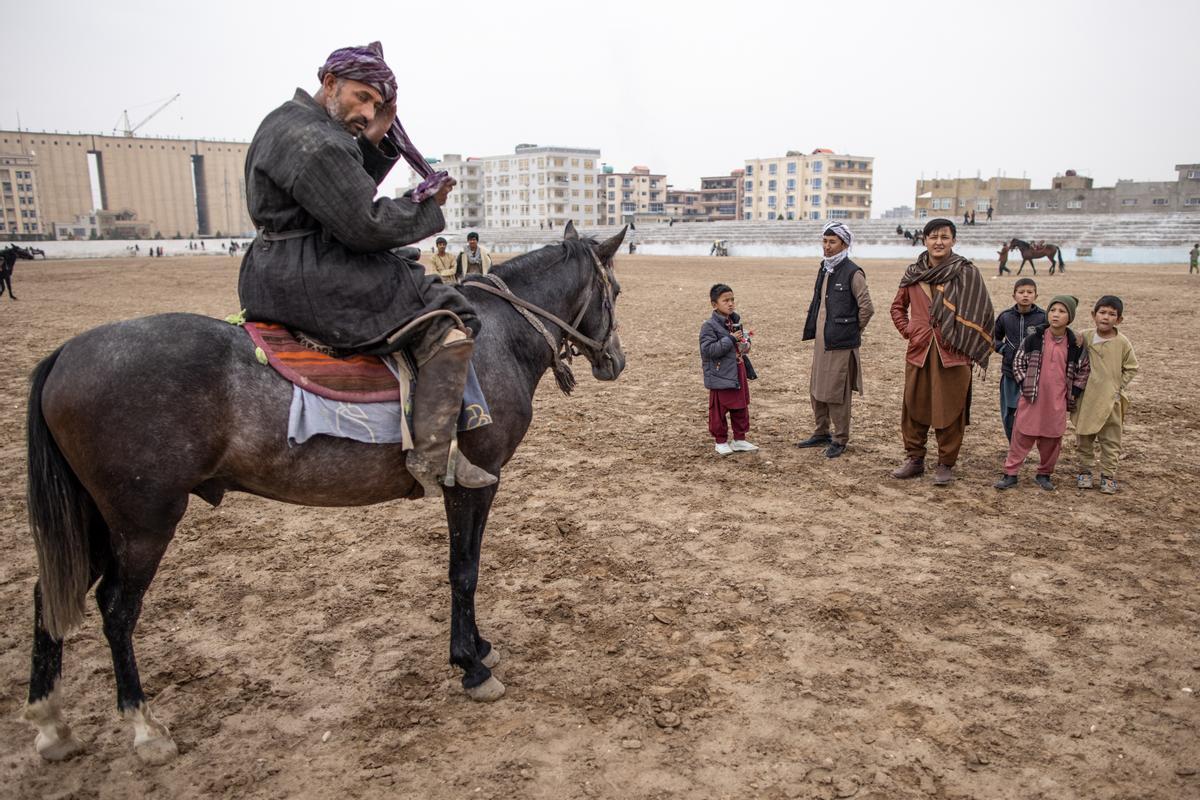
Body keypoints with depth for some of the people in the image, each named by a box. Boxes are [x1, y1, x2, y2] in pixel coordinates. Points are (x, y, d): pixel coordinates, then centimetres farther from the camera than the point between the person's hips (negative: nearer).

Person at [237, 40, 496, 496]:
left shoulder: (287, 122, 17)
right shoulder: (317, 142, -18)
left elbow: (347, 192, 23)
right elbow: (366, 225, -21)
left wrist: (374, 142, 11)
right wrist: (427, 205, -7)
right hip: (312, 280, -11)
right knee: (448, 320, -13)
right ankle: (432, 456, -15)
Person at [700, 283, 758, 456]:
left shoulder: (735, 321, 9)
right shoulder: (709, 326, -14)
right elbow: (708, 349, -24)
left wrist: (745, 343, 1)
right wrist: (730, 340, -26)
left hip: (739, 373, 7)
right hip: (721, 376, -7)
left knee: (741, 408, 14)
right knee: (719, 411, 4)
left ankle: (739, 439, 26)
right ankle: (721, 441, 17)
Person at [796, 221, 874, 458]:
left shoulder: (852, 273, -12)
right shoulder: (824, 270, 13)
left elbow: (867, 307, -13)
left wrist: (852, 330, -4)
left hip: (841, 344, -8)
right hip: (821, 341, 8)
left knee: (836, 393, -2)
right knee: (816, 389, 15)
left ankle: (840, 440, 11)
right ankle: (822, 433, 30)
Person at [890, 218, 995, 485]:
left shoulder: (967, 273, -4)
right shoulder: (913, 273, 7)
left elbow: (982, 313, -3)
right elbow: (898, 307, 22)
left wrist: (967, 345, -5)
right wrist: (907, 330, 9)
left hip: (953, 354, -3)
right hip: (918, 352, 4)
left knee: (949, 411, 2)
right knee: (914, 407, 10)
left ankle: (946, 465, 15)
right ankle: (914, 459, 24)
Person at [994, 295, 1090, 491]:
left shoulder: (1075, 345, 0)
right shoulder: (1033, 339, -4)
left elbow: (1083, 370, 12)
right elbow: (1018, 362, 4)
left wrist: (1073, 394, 6)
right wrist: (1024, 385, -3)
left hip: (1057, 402, 2)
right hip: (1032, 398, -1)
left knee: (1052, 439, 9)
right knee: (1022, 436, 1)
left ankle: (1044, 474, 25)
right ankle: (1010, 473, 7)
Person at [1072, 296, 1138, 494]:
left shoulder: (1122, 342, -6)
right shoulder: (1085, 337, -3)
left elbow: (1131, 367, 4)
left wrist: (1119, 388, -3)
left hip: (1111, 401, -1)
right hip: (1085, 398, 2)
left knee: (1111, 440, 6)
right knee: (1083, 437, 10)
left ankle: (1108, 475, 15)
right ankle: (1084, 471, 23)